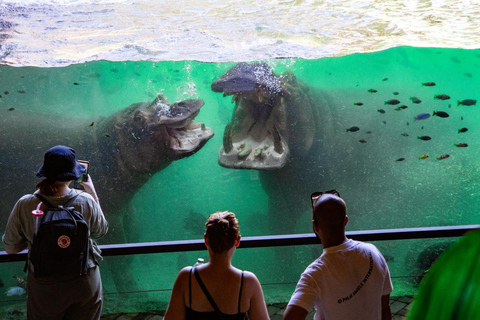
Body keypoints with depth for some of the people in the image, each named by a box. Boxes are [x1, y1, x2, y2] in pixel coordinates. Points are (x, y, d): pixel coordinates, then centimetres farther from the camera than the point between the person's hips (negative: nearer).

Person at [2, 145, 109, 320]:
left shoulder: (24, 206, -20)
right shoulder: (86, 201, -21)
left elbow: (10, 248, -7)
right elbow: (100, 231, 0)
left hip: (45, 287, 0)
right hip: (84, 284, 0)